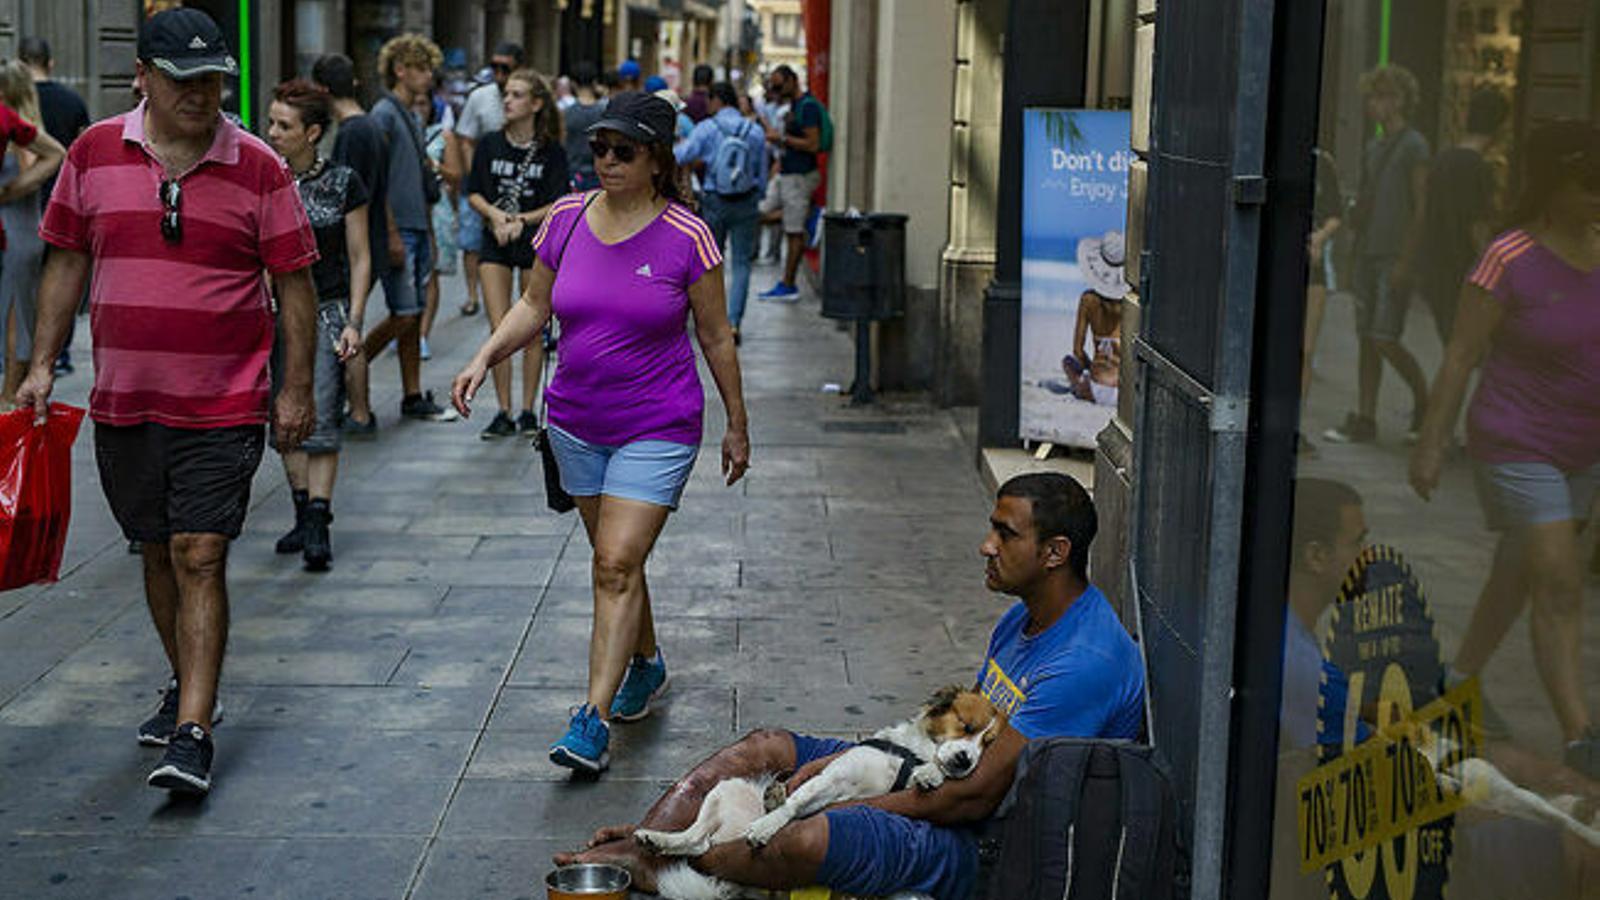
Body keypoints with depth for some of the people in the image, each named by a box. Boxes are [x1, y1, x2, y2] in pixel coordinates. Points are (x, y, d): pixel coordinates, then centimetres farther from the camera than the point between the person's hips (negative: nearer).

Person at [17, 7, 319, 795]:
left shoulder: (258, 169, -4)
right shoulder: (93, 155, 3)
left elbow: (295, 285, 0)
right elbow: (67, 263, 11)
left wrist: (296, 391, -2)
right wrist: (42, 365, 7)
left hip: (222, 405, -3)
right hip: (122, 400, 4)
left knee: (199, 558, -9)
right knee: (158, 552, 15)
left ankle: (192, 734, -9)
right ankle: (186, 687, 34)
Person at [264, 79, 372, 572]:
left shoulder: (343, 182, -3)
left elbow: (360, 259, 1)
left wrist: (354, 321, -7)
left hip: (328, 313, -3)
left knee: (319, 423, -10)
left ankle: (318, 528, -9)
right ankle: (303, 513, 20)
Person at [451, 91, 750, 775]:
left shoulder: (686, 238, -11)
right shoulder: (567, 219, 0)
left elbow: (716, 339, -2)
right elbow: (534, 305, 10)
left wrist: (737, 426, 4)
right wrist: (485, 358, -6)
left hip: (657, 428, -5)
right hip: (576, 422, 5)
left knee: (618, 565, -12)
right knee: (614, 558, 16)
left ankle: (594, 721, -12)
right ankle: (646, 666, 39)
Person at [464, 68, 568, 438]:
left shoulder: (552, 152, -4)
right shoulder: (490, 144, 3)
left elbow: (557, 206, -5)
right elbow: (474, 193, 6)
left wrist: (522, 220, -18)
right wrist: (494, 214, -13)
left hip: (536, 242, -1)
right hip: (496, 243, 2)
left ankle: (528, 410, 14)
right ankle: (504, 413, 3)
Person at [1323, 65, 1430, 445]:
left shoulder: (1414, 146, -9)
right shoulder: (1372, 148, 16)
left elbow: (1421, 207, -13)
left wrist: (1406, 261, -17)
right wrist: (1354, 217, 3)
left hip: (1396, 257, -8)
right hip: (1368, 255, 8)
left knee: (1385, 339, -10)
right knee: (1366, 339, 7)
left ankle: (1424, 400, 11)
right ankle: (1364, 420, 9)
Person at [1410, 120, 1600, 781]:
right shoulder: (1510, 261, -17)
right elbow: (1461, 355, -14)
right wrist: (1432, 442, -13)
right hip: (1520, 447, -6)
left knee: (1517, 573, 17)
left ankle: (1461, 681, 35)